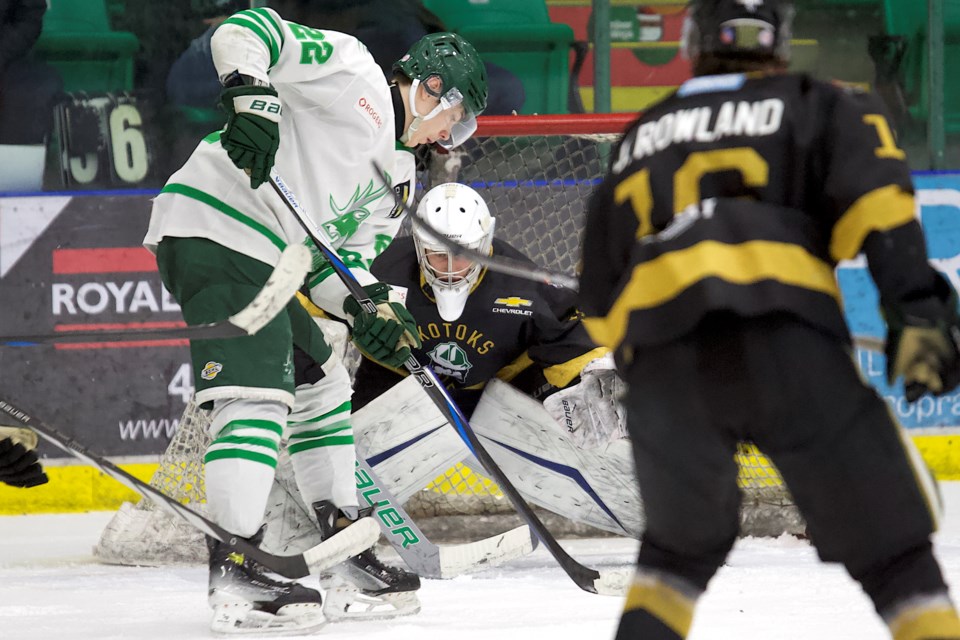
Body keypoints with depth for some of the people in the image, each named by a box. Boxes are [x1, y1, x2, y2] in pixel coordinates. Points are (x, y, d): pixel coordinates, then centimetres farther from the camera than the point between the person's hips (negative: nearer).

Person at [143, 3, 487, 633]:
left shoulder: (396, 174, 23)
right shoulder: (354, 74, -2)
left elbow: (341, 256, 17)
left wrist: (372, 307, -4)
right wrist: (252, 100, -29)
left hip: (267, 263, 11)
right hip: (213, 229, -11)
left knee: (320, 385, 20)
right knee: (258, 392, -20)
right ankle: (236, 568, -28)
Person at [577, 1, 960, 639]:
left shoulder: (639, 140, 31)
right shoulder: (814, 105, 21)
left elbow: (600, 300, 31)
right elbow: (872, 186, 0)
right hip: (785, 341, -3)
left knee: (682, 545, 27)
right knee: (890, 545, 4)